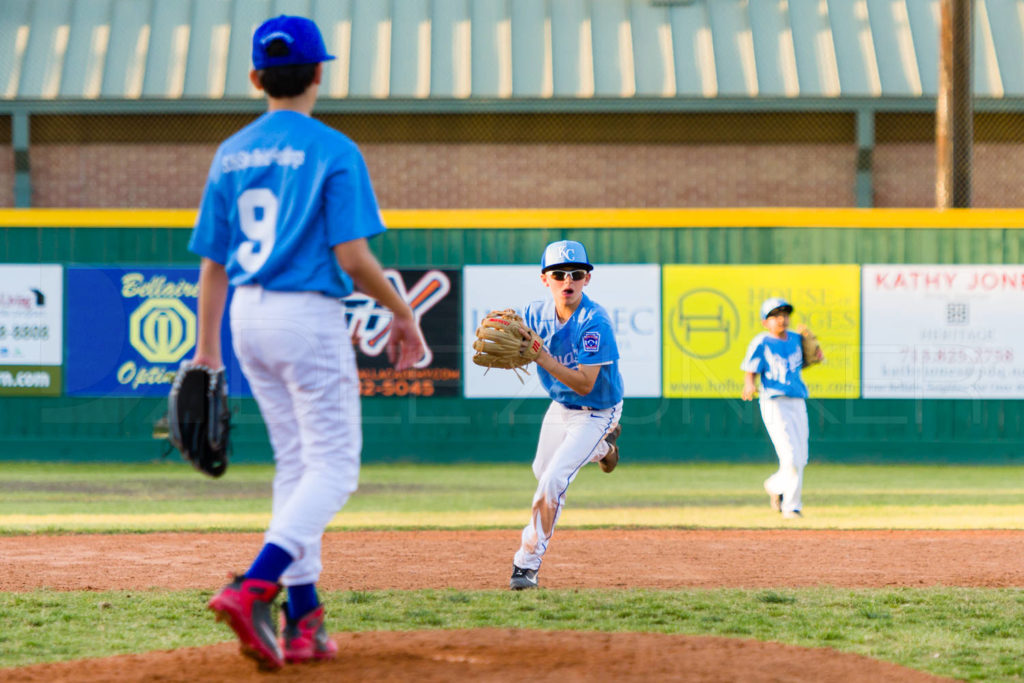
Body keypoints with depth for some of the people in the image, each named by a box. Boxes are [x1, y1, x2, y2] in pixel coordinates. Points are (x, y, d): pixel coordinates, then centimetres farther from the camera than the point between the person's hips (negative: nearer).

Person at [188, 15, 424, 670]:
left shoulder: (231, 154, 9)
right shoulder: (334, 150, -9)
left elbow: (213, 264, 10)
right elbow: (352, 256, -15)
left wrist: (207, 351, 15)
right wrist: (404, 314, -2)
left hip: (249, 319, 7)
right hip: (309, 316, -7)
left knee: (296, 464, 15)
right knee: (333, 467, -3)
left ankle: (304, 620, 12)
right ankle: (254, 588, -23)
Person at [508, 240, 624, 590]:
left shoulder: (594, 322, -31)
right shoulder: (537, 313, -13)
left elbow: (585, 384, -34)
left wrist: (542, 357, -43)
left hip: (595, 412, -7)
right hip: (560, 407, 7)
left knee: (552, 481, -19)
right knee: (542, 472, 26)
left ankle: (527, 563, -9)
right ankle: (602, 447, 54)